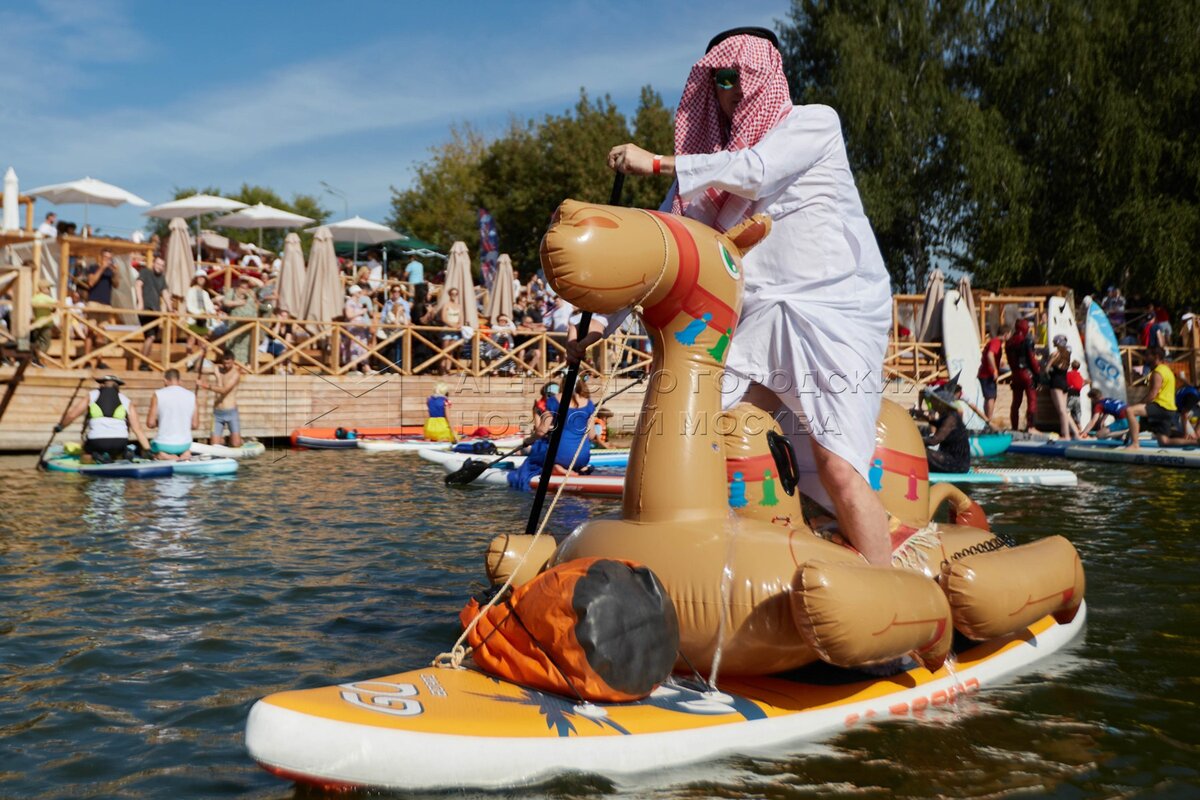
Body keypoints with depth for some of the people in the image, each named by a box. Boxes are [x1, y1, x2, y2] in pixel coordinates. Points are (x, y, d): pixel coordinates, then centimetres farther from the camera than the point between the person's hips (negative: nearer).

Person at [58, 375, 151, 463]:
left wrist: (60, 426, 25)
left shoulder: (91, 395, 12)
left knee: (85, 460, 24)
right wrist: (148, 450, 9)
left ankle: (97, 457, -8)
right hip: (119, 443, 1)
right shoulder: (126, 401, 13)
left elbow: (72, 415, 7)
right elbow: (137, 429, 7)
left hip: (96, 442, -1)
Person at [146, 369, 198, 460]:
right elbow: (195, 425, 1)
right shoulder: (191, 395, -2)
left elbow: (150, 423, -8)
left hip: (163, 445, -3)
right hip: (184, 444, 3)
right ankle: (185, 453, 3)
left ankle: (164, 456, -2)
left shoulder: (158, 394, -9)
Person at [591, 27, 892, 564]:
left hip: (836, 313, -5)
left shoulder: (814, 123, 4)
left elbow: (755, 170, -14)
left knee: (836, 468, -17)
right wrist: (606, 325, 12)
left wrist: (656, 164, -8)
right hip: (759, 321, 5)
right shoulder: (711, 164, 17)